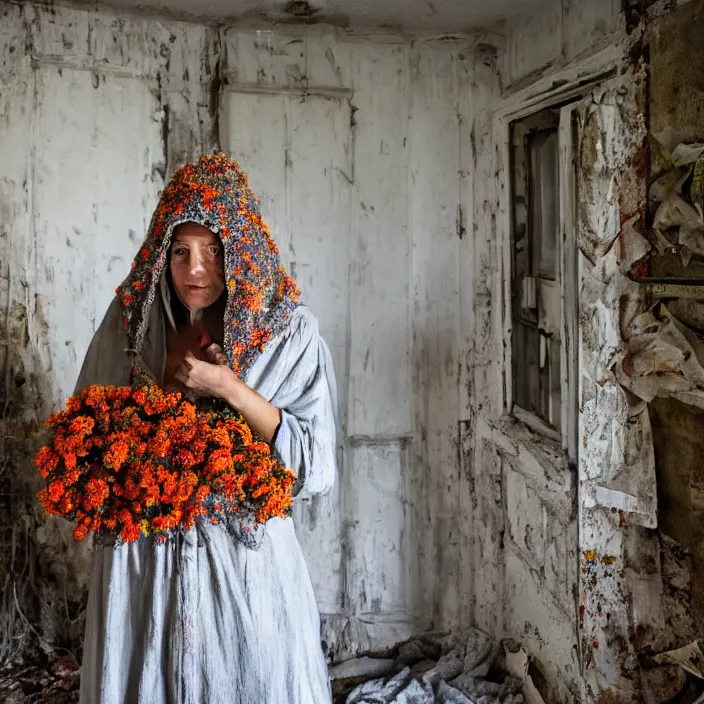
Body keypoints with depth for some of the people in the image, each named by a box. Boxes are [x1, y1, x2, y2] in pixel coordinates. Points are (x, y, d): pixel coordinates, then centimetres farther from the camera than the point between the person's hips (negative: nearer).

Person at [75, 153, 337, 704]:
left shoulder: (290, 330, -8)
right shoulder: (129, 321, -2)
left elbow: (316, 466, -13)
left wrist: (227, 387, -21)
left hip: (247, 556, -1)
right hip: (141, 556, 2)